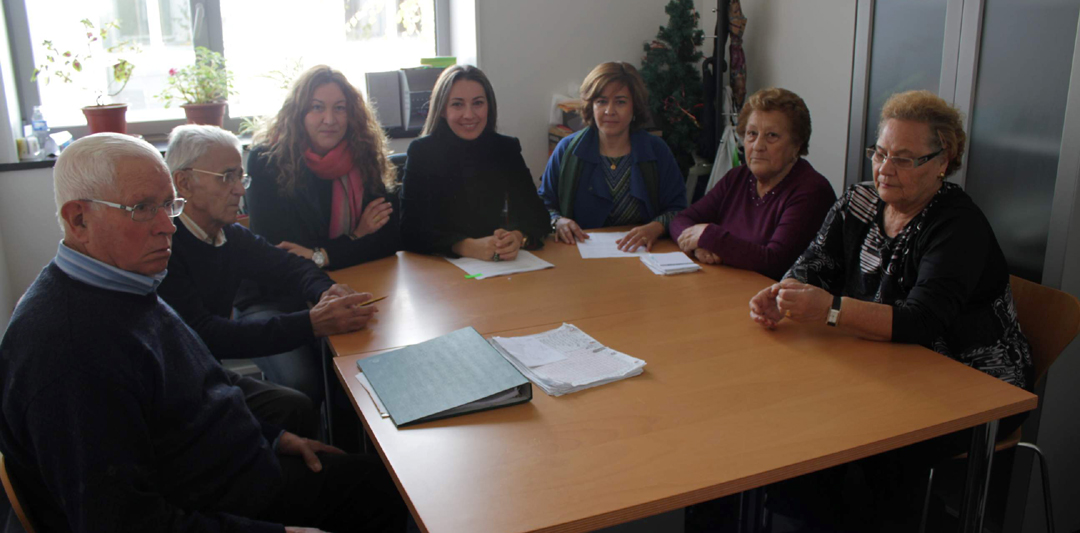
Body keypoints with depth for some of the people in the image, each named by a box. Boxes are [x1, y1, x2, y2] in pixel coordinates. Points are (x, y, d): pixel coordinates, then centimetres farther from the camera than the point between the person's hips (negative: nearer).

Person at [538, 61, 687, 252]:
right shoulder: (567, 150, 12)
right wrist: (557, 221, -8)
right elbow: (544, 203, 15)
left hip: (642, 255, 0)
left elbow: (678, 209, 7)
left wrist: (655, 227, -15)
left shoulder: (658, 152, 12)